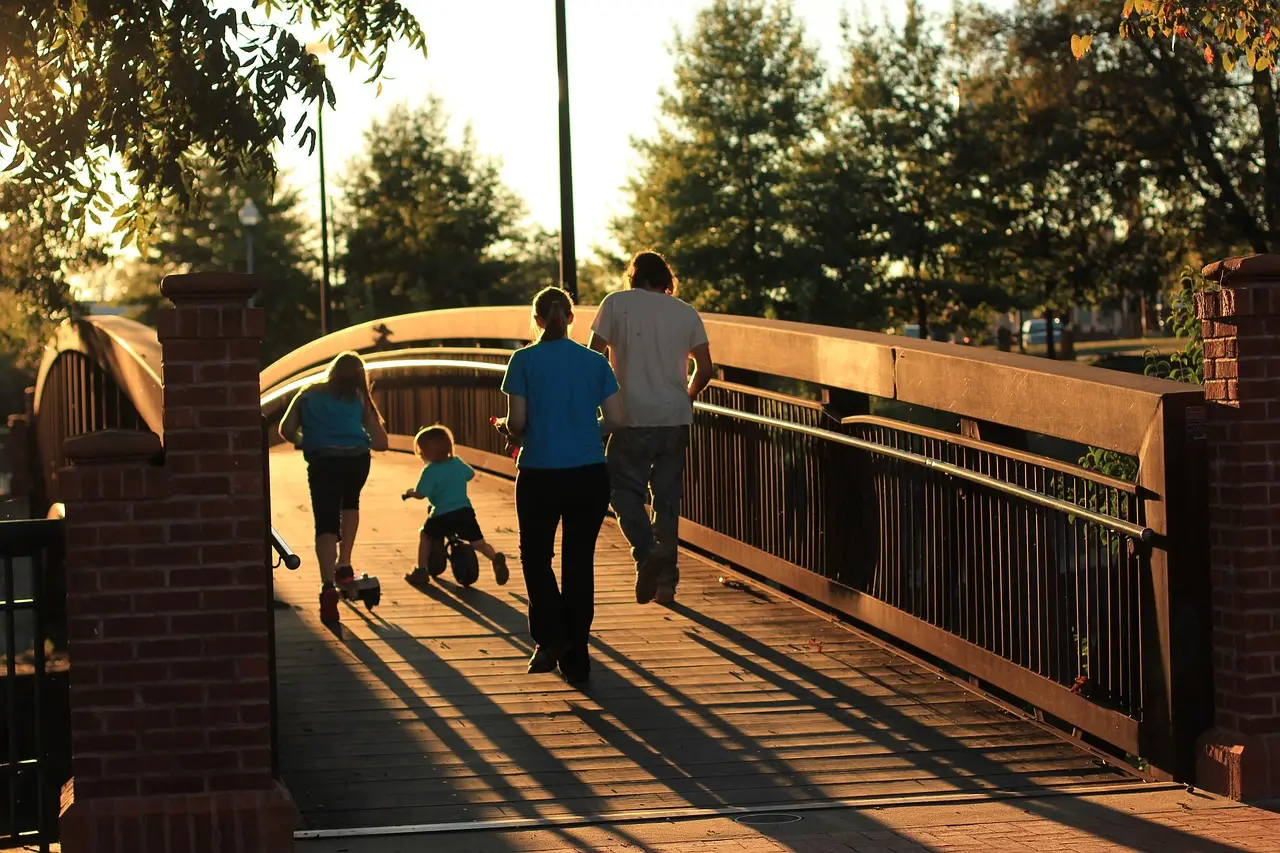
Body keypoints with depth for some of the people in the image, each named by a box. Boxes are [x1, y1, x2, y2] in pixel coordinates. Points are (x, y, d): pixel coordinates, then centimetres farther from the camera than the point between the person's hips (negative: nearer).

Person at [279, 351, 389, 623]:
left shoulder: (309, 394, 22)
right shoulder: (360, 398, 23)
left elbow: (286, 430, 11)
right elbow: (381, 443, 18)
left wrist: (303, 442, 31)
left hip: (323, 461, -2)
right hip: (357, 459, 2)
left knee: (326, 524, -5)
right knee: (350, 503, 31)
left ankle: (328, 586, -25)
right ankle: (344, 567, 21)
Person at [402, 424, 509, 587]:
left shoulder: (430, 471, -11)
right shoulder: (457, 463, 9)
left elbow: (420, 494, -13)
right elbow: (470, 474, 26)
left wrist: (410, 492, 9)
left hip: (442, 516, -4)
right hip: (465, 511, 5)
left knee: (425, 535, 20)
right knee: (478, 542, 10)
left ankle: (421, 571, 15)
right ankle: (496, 559, -18)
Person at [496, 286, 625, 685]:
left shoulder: (524, 361, -4)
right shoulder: (595, 362, 3)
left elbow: (517, 422, -8)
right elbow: (614, 419, 0)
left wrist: (506, 428, 14)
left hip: (540, 475, -2)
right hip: (589, 475, 2)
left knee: (536, 556, 14)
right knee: (579, 561, 9)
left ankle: (550, 635, -4)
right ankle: (575, 656, 10)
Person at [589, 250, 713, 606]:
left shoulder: (616, 303, 1)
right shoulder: (686, 313, 9)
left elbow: (594, 357, -2)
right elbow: (704, 369, 7)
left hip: (633, 418, -3)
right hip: (676, 418, 3)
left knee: (625, 489, 5)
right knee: (667, 497, 10)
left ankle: (648, 553, -18)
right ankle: (666, 579, 9)